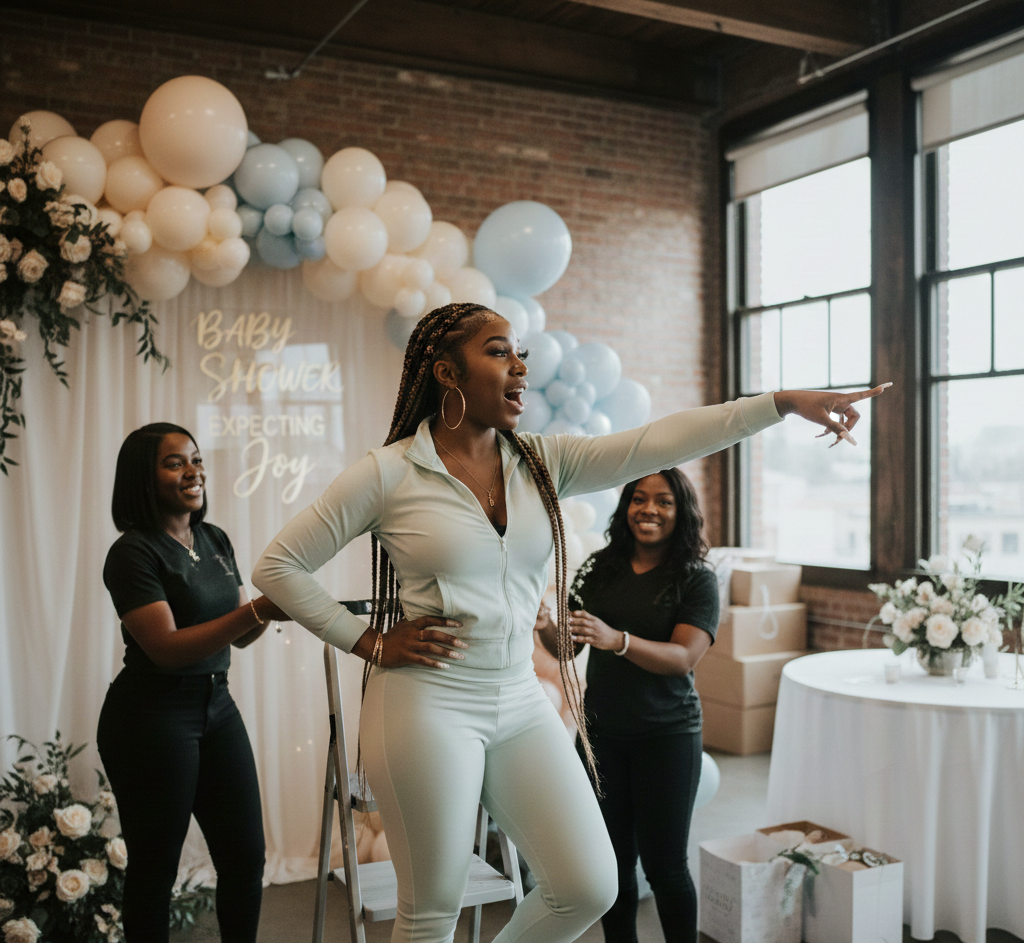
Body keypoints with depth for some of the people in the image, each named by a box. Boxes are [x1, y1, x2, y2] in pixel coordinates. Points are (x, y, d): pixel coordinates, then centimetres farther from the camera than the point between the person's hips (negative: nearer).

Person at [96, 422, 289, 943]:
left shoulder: (215, 540, 8)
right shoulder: (133, 552, -13)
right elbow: (167, 649, -22)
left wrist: (272, 609, -11)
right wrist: (257, 610, -31)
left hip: (215, 704, 7)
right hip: (151, 716, -6)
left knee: (246, 855, 8)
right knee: (155, 866, 6)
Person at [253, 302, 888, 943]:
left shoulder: (543, 464, 3)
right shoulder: (387, 474, -8)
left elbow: (655, 443, -8)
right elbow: (279, 566, -3)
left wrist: (784, 402, -16)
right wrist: (368, 642, -8)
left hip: (521, 703, 5)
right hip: (428, 704, -4)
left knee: (590, 889, 2)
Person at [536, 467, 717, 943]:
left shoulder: (697, 581, -6)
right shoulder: (599, 569, 3)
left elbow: (683, 658, -18)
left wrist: (616, 640, -33)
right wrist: (544, 625, -18)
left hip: (666, 736, -3)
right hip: (602, 733, 3)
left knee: (663, 863, 2)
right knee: (613, 858, 11)